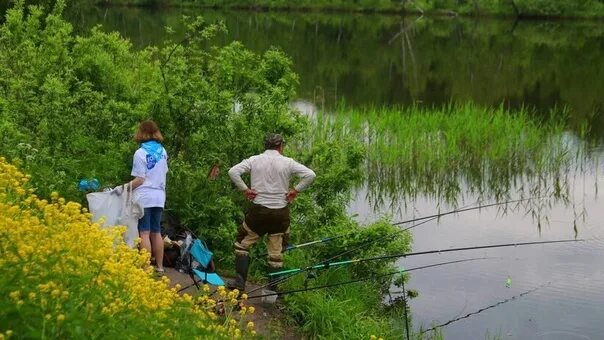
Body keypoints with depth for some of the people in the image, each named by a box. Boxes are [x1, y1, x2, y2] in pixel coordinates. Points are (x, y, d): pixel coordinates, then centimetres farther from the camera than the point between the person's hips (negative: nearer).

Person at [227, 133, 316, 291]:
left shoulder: (254, 160, 0)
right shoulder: (287, 162, -2)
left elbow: (233, 172, -10)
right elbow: (310, 175, -8)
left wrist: (244, 189, -3)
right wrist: (296, 190, -1)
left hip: (258, 209, 0)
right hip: (281, 212, 0)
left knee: (242, 243, 16)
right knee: (276, 252, 10)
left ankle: (240, 281, 6)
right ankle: (273, 288, 10)